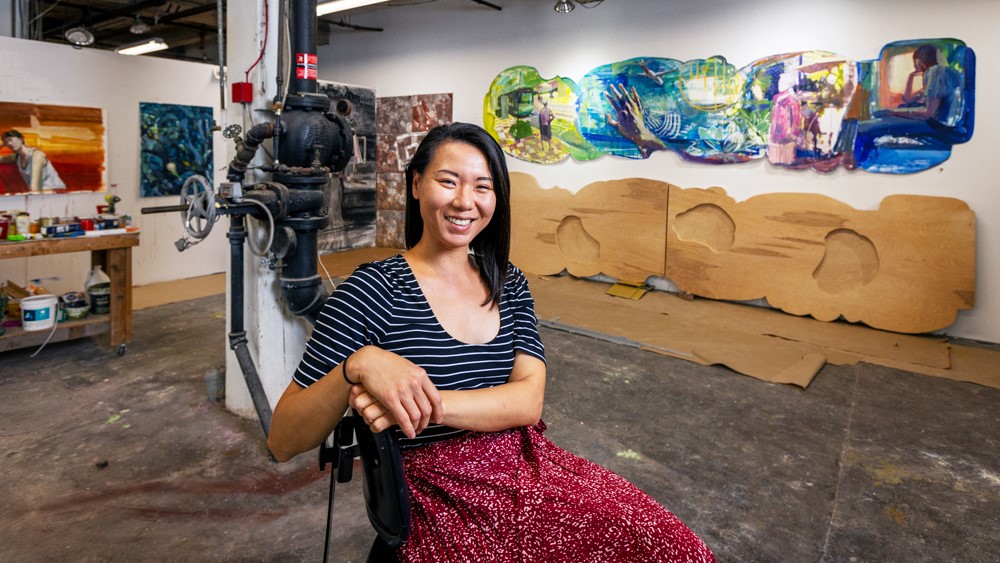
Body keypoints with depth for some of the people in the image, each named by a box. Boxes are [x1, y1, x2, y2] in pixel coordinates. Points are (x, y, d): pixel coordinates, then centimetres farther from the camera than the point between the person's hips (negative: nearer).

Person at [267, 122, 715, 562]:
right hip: (445, 504, -5)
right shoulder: (373, 290, -9)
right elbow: (282, 442, -10)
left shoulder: (508, 284, 6)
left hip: (530, 468, 5)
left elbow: (528, 402, -7)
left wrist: (426, 404, -22)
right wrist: (358, 365, -27)